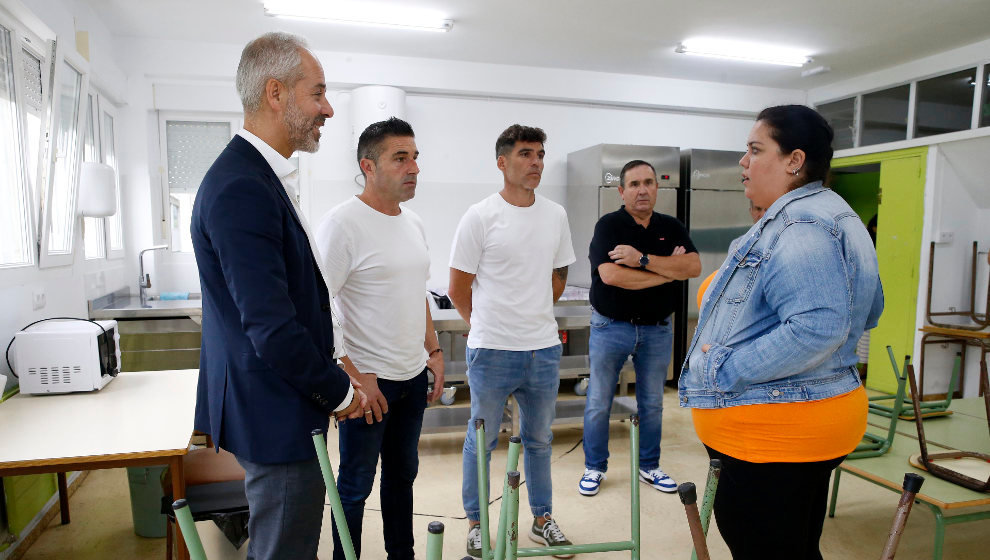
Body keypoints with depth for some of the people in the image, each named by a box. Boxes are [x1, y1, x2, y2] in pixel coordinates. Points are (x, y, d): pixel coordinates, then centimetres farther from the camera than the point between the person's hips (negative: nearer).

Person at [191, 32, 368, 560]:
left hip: (271, 405, 10)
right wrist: (340, 391, -12)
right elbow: (272, 327, -27)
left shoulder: (256, 175, 9)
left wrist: (327, 379, 14)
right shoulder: (241, 189, -24)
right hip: (277, 416, -10)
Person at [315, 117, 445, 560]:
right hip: (369, 382, -7)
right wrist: (354, 378, -20)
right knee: (356, 483, 9)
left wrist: (433, 350, 12)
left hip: (414, 376, 7)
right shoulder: (342, 223, -16)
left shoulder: (413, 223, 8)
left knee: (402, 473, 21)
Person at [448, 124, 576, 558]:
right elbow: (458, 289, -4)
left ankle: (542, 519, 36)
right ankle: (475, 523, 30)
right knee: (481, 441, 11)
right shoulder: (481, 217, -9)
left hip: (544, 349, 5)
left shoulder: (555, 215, 6)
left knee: (539, 439, 18)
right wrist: (489, 326, 7)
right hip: (492, 352, -4)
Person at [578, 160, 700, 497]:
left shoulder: (672, 227, 5)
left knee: (652, 403, 15)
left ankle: (650, 467, 33)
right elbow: (610, 275, -23)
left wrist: (643, 259, -22)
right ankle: (594, 468, 23)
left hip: (657, 329, 4)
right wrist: (668, 271, -13)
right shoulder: (609, 225, -7)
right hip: (611, 327, -3)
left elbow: (694, 267, -12)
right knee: (598, 403, 5)